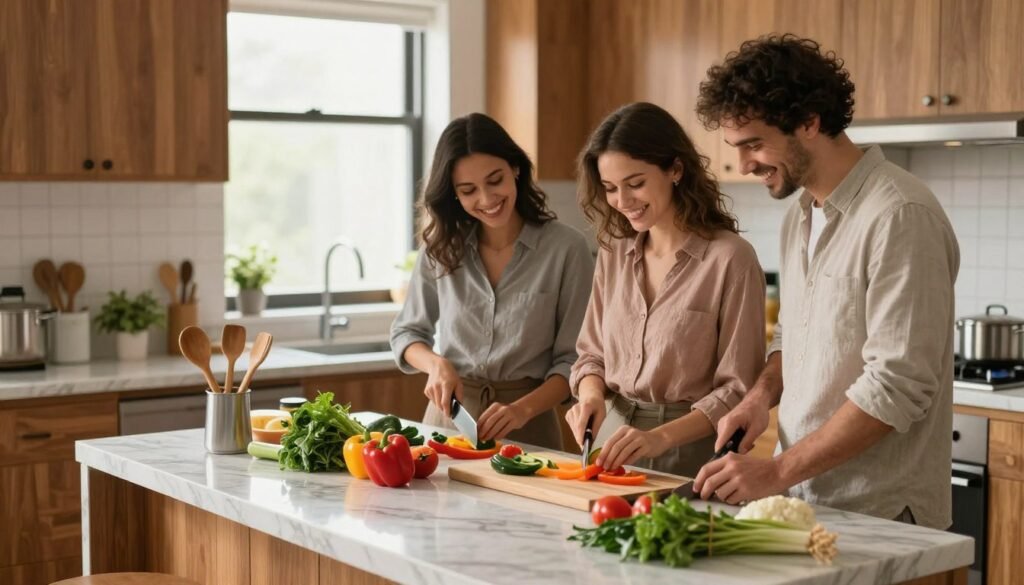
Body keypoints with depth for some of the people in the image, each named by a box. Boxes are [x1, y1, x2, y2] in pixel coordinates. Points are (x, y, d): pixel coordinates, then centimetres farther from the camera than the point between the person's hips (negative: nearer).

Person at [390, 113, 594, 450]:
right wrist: (436, 364, -9)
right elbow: (406, 332, 11)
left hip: (526, 430, -2)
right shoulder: (440, 248, 2)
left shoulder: (566, 248, -7)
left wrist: (523, 408, -20)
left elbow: (573, 359, -6)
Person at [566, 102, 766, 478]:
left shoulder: (730, 259, -13)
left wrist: (663, 436, -24)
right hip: (614, 439, 5)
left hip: (689, 456, -5)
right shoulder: (613, 253, 6)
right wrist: (590, 393, -7)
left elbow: (739, 390, -12)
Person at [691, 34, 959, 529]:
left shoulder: (900, 216, -18)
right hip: (800, 499, 7)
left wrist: (779, 472, -21)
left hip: (877, 514, -7)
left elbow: (898, 386, -22)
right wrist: (763, 393, 0)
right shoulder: (800, 213, 9)